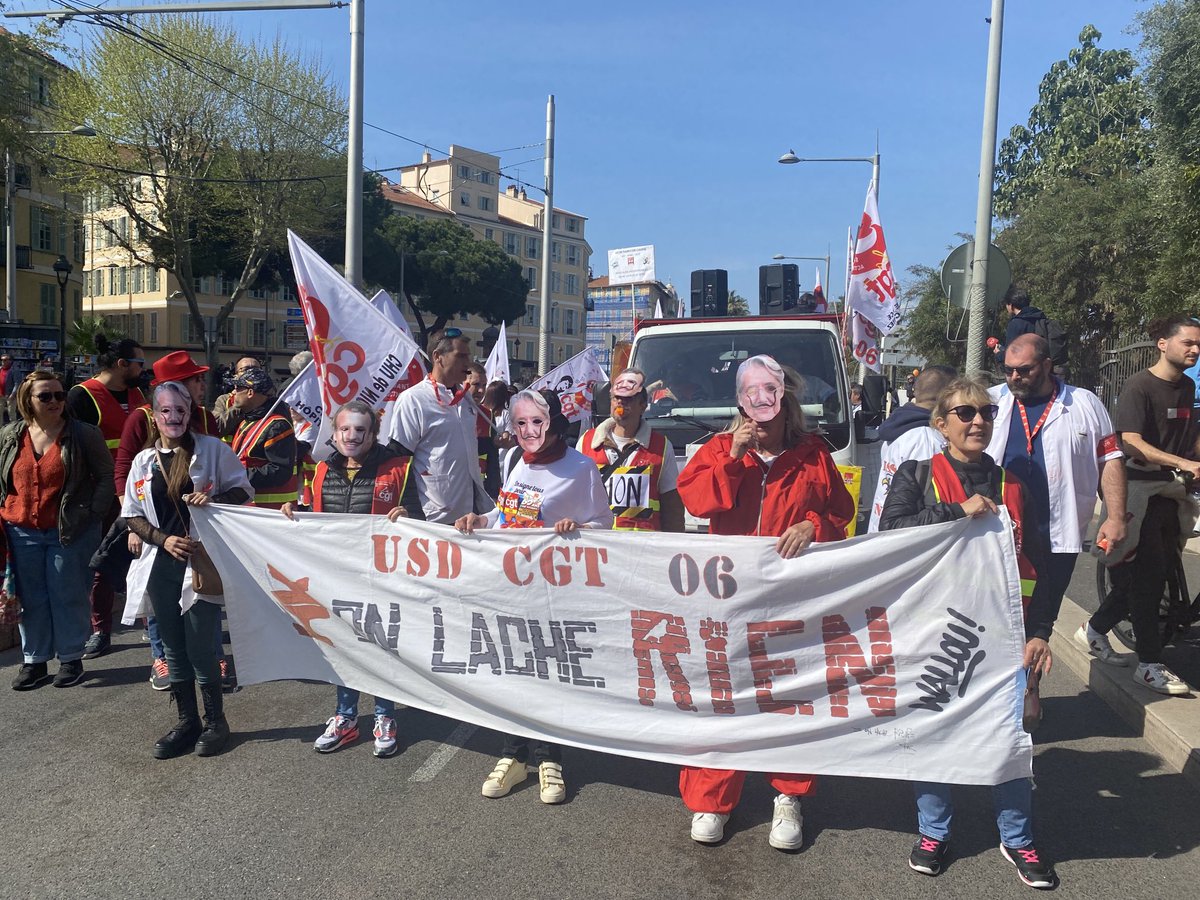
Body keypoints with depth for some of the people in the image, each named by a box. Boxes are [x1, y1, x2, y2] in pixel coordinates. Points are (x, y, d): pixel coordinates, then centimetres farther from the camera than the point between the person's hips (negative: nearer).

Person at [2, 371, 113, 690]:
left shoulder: (84, 434, -6)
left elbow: (105, 476, -3)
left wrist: (93, 514, -10)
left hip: (70, 532, -3)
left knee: (68, 597, 6)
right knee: (31, 599, 11)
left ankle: (71, 658, 20)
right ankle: (34, 661, 24)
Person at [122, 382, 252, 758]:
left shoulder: (212, 449, -2)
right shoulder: (143, 461, 8)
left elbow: (244, 490, 1)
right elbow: (131, 515, 10)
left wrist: (213, 499, -19)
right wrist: (163, 539, -7)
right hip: (161, 565, 4)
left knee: (199, 648, -2)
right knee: (174, 649, 12)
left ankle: (215, 722, 16)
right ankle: (187, 721, 26)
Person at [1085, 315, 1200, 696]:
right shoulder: (1139, 386, -12)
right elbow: (1132, 443, -21)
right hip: (1139, 489, -8)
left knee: (1163, 569, 10)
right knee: (1148, 575, -7)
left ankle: (1097, 628, 27)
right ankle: (1149, 665, 1)